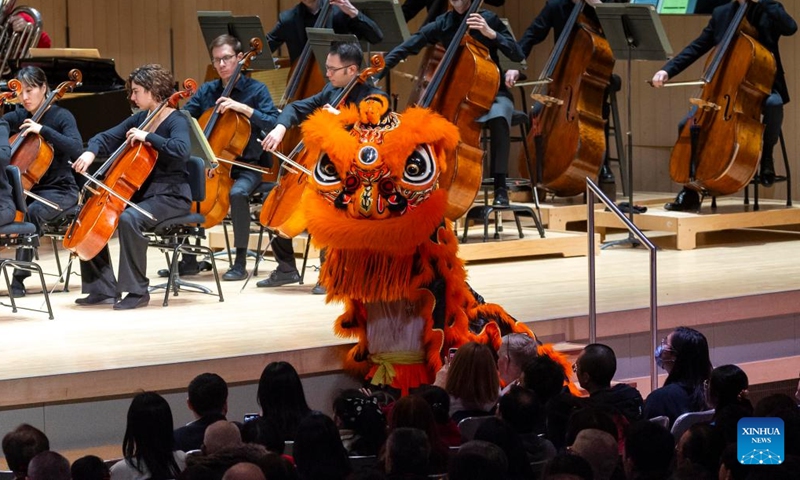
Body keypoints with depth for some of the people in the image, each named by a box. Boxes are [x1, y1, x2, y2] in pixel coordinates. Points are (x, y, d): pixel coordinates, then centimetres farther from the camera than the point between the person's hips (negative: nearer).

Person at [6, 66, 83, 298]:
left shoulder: (61, 116, -5)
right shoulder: (18, 117, 9)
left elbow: (76, 148, -21)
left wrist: (43, 130, -27)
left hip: (59, 190, -5)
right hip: (26, 188, 5)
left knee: (32, 212, -35)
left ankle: (19, 278, -30)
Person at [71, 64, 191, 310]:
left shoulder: (176, 121, -12)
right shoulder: (139, 118, 11)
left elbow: (181, 150, -33)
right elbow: (106, 138, 14)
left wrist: (147, 136, -30)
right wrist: (91, 152, -7)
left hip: (170, 196, -9)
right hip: (140, 192, 9)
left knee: (129, 219, -35)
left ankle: (138, 291, -25)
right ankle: (104, 288, -1)